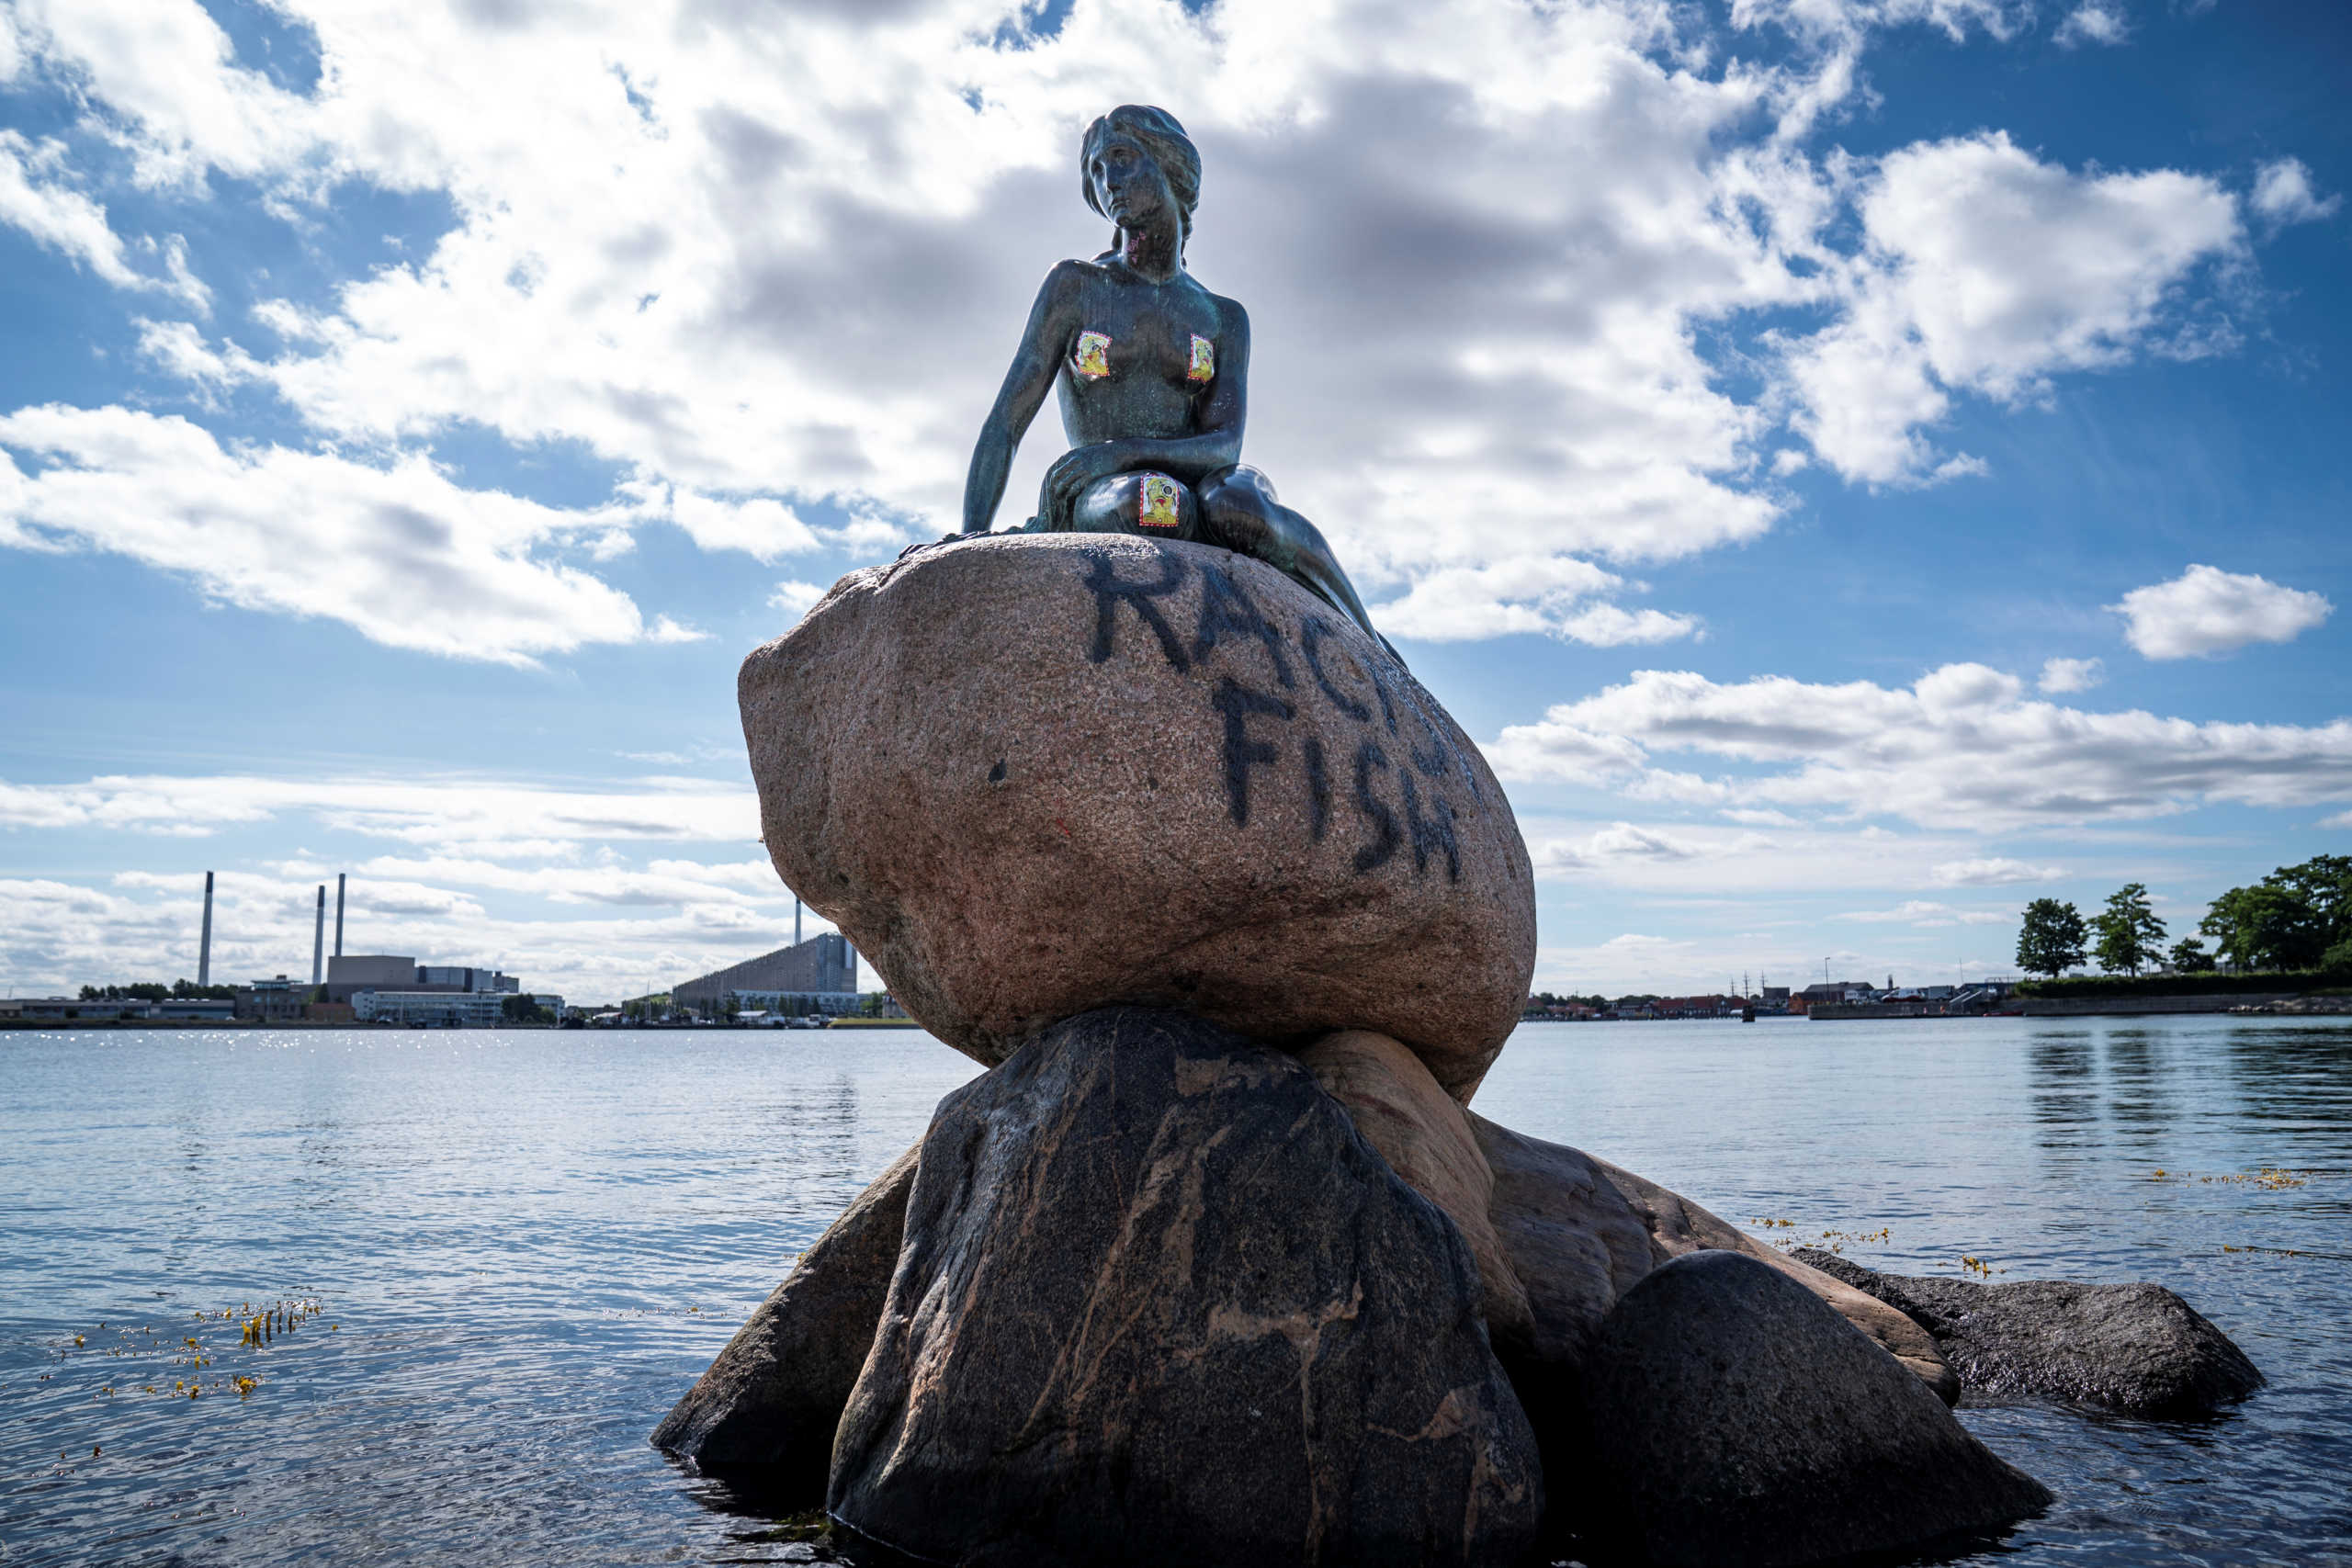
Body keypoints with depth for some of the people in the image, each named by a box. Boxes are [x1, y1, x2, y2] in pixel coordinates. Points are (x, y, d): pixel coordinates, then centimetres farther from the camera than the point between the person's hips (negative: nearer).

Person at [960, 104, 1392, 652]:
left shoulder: (1224, 319, 11)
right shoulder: (1074, 287, 7)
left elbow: (1224, 447, -4)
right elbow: (1004, 427, 0)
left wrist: (1118, 452, -24)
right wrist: (971, 545, -16)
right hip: (1099, 502, -2)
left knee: (1238, 508, -37)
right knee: (1155, 504, -40)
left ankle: (1370, 644, -15)